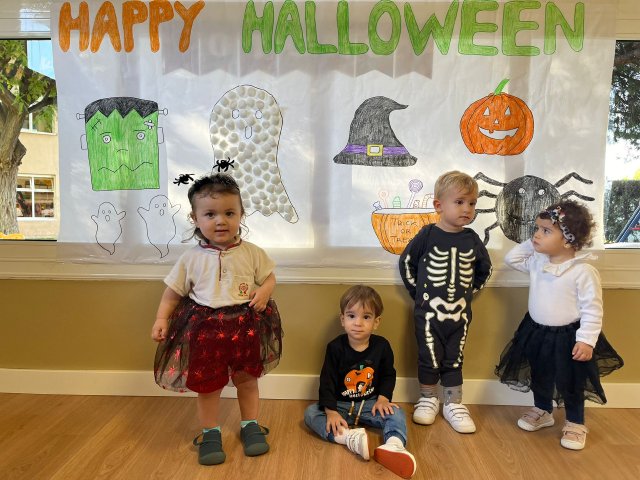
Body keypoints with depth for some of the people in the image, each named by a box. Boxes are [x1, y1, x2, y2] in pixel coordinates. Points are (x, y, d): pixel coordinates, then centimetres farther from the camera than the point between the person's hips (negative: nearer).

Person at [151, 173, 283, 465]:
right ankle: (210, 433, 34)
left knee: (247, 379, 17)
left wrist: (264, 291, -15)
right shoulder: (191, 258, -5)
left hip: (245, 325, 1)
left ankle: (250, 425, 38)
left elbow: (270, 278, 6)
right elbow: (173, 291, 3)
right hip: (205, 328, 0)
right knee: (207, 385, 13)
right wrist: (161, 319, -6)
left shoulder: (252, 253, -5)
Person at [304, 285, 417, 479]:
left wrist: (383, 398, -10)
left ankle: (393, 445, -51)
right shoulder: (335, 347, -13)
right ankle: (349, 437, -43)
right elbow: (327, 381, -12)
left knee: (396, 413, -24)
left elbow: (388, 375, 6)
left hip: (370, 403, 1)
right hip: (340, 405, -1)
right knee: (310, 413, -24)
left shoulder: (381, 346, -7)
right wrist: (331, 411, -21)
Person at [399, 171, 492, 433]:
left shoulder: (472, 239, -1)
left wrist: (469, 291, 7)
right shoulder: (427, 235, -10)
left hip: (460, 312, 3)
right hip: (429, 311, -2)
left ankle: (453, 404, 26)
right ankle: (428, 399, 27)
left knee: (454, 360, 13)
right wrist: (419, 292, -1)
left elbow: (485, 269, 15)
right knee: (429, 358, 7)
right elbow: (406, 263, -1)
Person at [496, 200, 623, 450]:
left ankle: (575, 424, 33)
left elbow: (592, 310, -19)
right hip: (537, 333, 6)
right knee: (539, 379, 22)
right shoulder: (537, 262, -5)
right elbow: (511, 257, 9)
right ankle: (542, 412, 44)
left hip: (568, 337, -5)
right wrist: (531, 245, -4)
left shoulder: (583, 271, -22)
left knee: (571, 385, 12)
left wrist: (586, 340, -22)